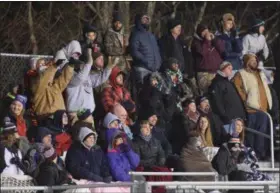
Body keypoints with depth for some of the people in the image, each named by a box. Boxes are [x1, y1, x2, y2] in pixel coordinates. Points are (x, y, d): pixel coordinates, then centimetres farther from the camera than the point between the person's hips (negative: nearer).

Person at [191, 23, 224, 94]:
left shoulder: (213, 40, 18)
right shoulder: (196, 42, 0)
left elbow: (222, 49, 7)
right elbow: (202, 52, -17)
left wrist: (214, 39, -2)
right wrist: (207, 40, -11)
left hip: (217, 72, 5)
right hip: (204, 73, -5)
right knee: (206, 92, -16)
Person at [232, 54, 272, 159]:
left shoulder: (260, 74, 22)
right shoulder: (241, 74, -1)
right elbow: (236, 86, -13)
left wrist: (268, 104, 18)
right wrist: (245, 99, -13)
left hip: (263, 108, 7)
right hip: (251, 108, -7)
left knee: (262, 132, 6)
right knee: (251, 132, -4)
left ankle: (261, 153, 10)